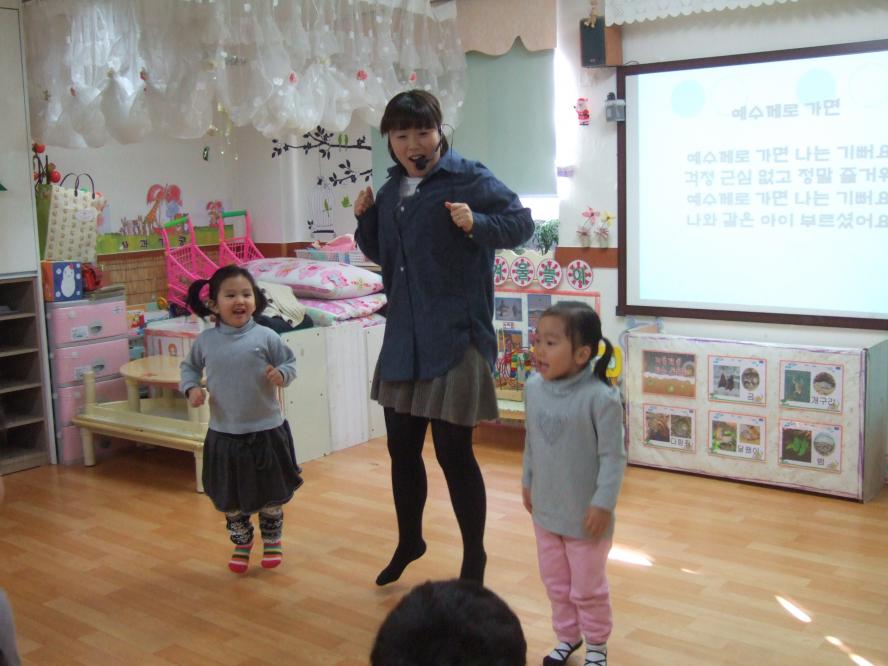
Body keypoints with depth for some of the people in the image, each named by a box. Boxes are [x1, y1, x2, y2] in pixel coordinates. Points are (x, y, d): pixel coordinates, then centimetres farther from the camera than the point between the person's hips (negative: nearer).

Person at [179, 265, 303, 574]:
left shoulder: (265, 337, -11)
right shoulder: (205, 341, -3)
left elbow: (290, 362, -2)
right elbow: (189, 366, 14)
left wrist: (281, 374, -23)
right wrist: (191, 388, -5)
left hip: (266, 430, -2)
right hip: (224, 432, 2)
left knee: (271, 493, 13)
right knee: (229, 498, 14)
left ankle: (272, 540, 36)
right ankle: (241, 544, 35)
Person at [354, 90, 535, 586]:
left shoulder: (469, 179, -9)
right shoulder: (391, 190, 12)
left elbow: (523, 223, -8)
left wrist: (477, 223, -25)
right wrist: (365, 218, 4)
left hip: (455, 338, -7)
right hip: (403, 339, 7)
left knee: (454, 453, 0)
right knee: (402, 448, 16)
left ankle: (474, 557, 20)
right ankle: (410, 541, 38)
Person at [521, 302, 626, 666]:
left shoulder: (600, 397, -25)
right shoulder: (533, 387, -6)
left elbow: (613, 456, -19)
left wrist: (603, 503, -18)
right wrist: (527, 482, 14)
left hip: (584, 513, -5)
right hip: (545, 507, 6)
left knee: (587, 587, 14)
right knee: (555, 581, 21)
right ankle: (567, 636, 42)